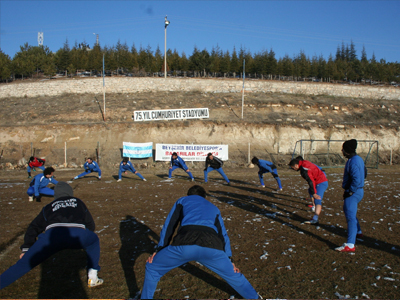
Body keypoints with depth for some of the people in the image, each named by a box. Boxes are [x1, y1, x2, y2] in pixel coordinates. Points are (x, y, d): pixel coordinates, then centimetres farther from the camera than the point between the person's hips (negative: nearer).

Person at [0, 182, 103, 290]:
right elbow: (90, 225, 32)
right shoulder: (78, 202, 33)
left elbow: (34, 227, 31)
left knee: (24, 263, 12)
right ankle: (92, 278, 25)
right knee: (94, 241, 30)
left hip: (53, 234, 1)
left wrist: (26, 249, 37)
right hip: (78, 234, 0)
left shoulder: (49, 207, 34)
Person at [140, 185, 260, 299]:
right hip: (212, 247, 3)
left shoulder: (182, 200, 33)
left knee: (152, 268, 22)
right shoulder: (214, 208, 39)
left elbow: (169, 225, 25)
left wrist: (159, 249, 24)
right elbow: (223, 234, 36)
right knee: (234, 276, 27)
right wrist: (229, 259, 35)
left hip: (184, 244, -2)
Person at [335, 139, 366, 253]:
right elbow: (364, 174, 21)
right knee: (347, 209, 29)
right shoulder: (358, 159, 11)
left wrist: (349, 192, -20)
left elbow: (357, 180, -28)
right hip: (358, 191, 11)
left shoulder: (353, 162, -22)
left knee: (350, 216, -14)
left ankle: (350, 245, -17)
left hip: (353, 193, -11)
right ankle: (358, 232, 48)